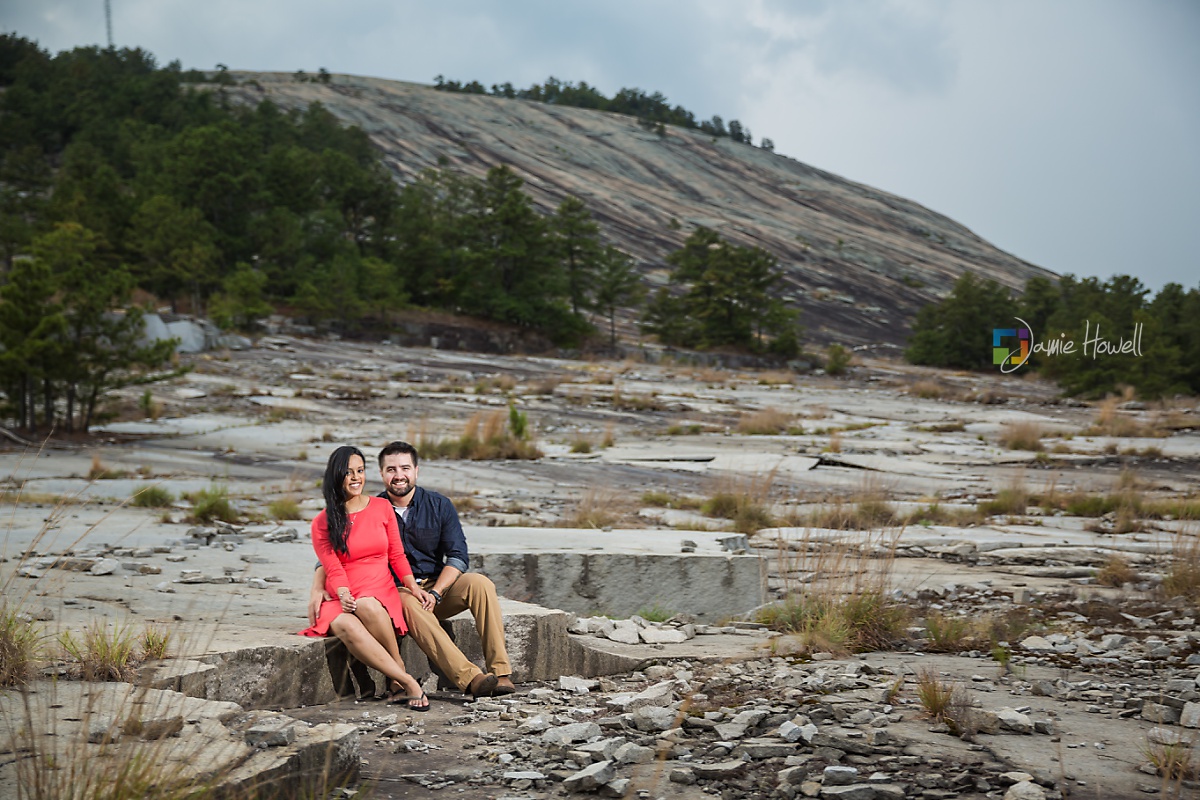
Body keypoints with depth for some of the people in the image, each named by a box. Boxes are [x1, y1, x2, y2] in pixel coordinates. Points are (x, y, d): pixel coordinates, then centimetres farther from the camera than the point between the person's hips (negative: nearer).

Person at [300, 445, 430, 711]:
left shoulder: (382, 508, 10)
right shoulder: (322, 523, 7)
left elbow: (397, 556, 12)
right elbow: (333, 569, -2)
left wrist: (414, 588, -4)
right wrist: (344, 596, -22)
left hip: (381, 593, 0)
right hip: (341, 600, 0)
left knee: (367, 606, -38)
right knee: (345, 625, -37)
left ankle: (398, 673, -24)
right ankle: (407, 682, -36)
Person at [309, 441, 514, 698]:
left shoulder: (439, 505, 4)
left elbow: (458, 556, -1)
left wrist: (434, 593, -17)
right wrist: (317, 590, -19)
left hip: (439, 585, 2)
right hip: (395, 592, -2)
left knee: (480, 583, -27)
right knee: (410, 604, -38)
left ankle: (500, 672, -30)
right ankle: (470, 678, -48)